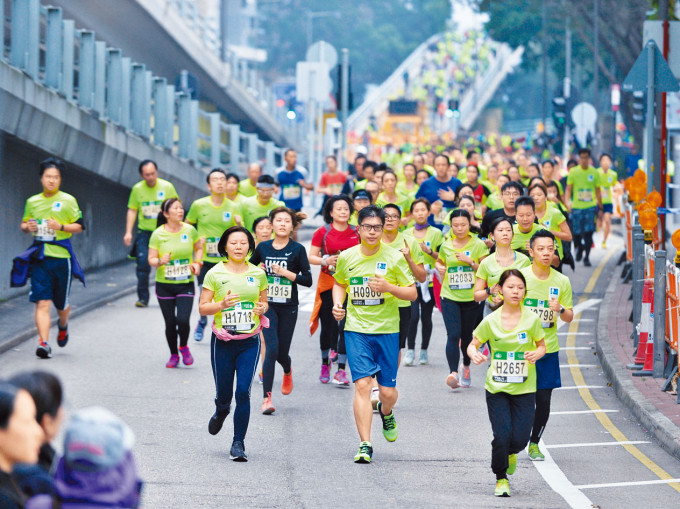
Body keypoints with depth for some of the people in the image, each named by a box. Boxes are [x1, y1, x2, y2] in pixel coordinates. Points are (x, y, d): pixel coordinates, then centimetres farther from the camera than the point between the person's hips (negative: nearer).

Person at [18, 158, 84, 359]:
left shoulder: (67, 201, 1)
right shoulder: (32, 202, 10)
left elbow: (79, 226, 1)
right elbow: (24, 224, 21)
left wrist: (61, 227, -16)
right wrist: (27, 227, -3)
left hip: (61, 255, -1)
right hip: (40, 257, 1)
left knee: (62, 303, 10)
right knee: (42, 302, -10)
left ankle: (63, 326, 43)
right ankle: (43, 342, -15)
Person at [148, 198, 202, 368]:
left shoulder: (189, 230, -1)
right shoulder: (158, 234, -7)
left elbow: (199, 247, 17)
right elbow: (151, 259, -4)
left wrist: (197, 263, 0)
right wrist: (161, 261, -26)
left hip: (186, 284, 0)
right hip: (164, 285, 0)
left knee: (183, 320, -14)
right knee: (170, 323, 3)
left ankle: (184, 347, 17)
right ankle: (174, 355, 26)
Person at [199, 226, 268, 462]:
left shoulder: (258, 274, 6)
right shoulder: (215, 274, -1)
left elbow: (264, 301, 18)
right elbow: (202, 308, 1)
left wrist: (262, 308, -5)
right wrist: (221, 304, -18)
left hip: (250, 342, 1)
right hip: (223, 342, -1)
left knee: (243, 392, -10)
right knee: (224, 394, 6)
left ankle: (238, 443, -1)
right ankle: (221, 412, 45)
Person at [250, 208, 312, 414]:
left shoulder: (297, 249, -3)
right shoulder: (263, 247, 3)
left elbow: (308, 280, -7)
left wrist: (286, 272, -16)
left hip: (288, 307, 0)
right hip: (268, 304, 0)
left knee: (282, 352, 7)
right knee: (272, 348, -16)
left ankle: (287, 372, 46)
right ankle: (267, 397, -14)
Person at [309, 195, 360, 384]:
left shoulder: (356, 233, 5)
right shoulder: (323, 232, -1)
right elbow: (311, 257, -1)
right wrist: (325, 260, -18)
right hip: (328, 283, 0)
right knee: (328, 325, 7)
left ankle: (341, 371, -6)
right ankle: (325, 364, 30)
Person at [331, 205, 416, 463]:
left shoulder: (394, 258, -4)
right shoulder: (346, 257, 2)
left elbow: (412, 293, 0)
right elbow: (339, 284, 22)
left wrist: (388, 287, -18)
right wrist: (337, 304, 2)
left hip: (387, 330, 0)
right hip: (356, 329, 0)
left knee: (388, 391, 3)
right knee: (362, 384, -14)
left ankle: (386, 412, 41)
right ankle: (365, 445, -11)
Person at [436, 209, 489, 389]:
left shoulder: (478, 245, -1)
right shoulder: (445, 246, 6)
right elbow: (440, 261, 25)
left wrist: (470, 261, -15)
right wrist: (440, 268, 3)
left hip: (471, 298, 0)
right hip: (450, 298, 0)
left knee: (466, 335, 10)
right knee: (453, 334, -14)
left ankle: (466, 367, 35)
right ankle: (453, 372, -21)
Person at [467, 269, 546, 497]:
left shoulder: (531, 319, -3)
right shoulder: (491, 321, -3)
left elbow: (542, 346, 8)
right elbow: (473, 343, 6)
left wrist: (536, 354, -15)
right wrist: (474, 354, -17)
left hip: (524, 389, 0)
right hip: (497, 388, 0)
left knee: (520, 438, -7)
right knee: (502, 436, -10)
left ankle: (510, 452, 32)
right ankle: (501, 479, 14)